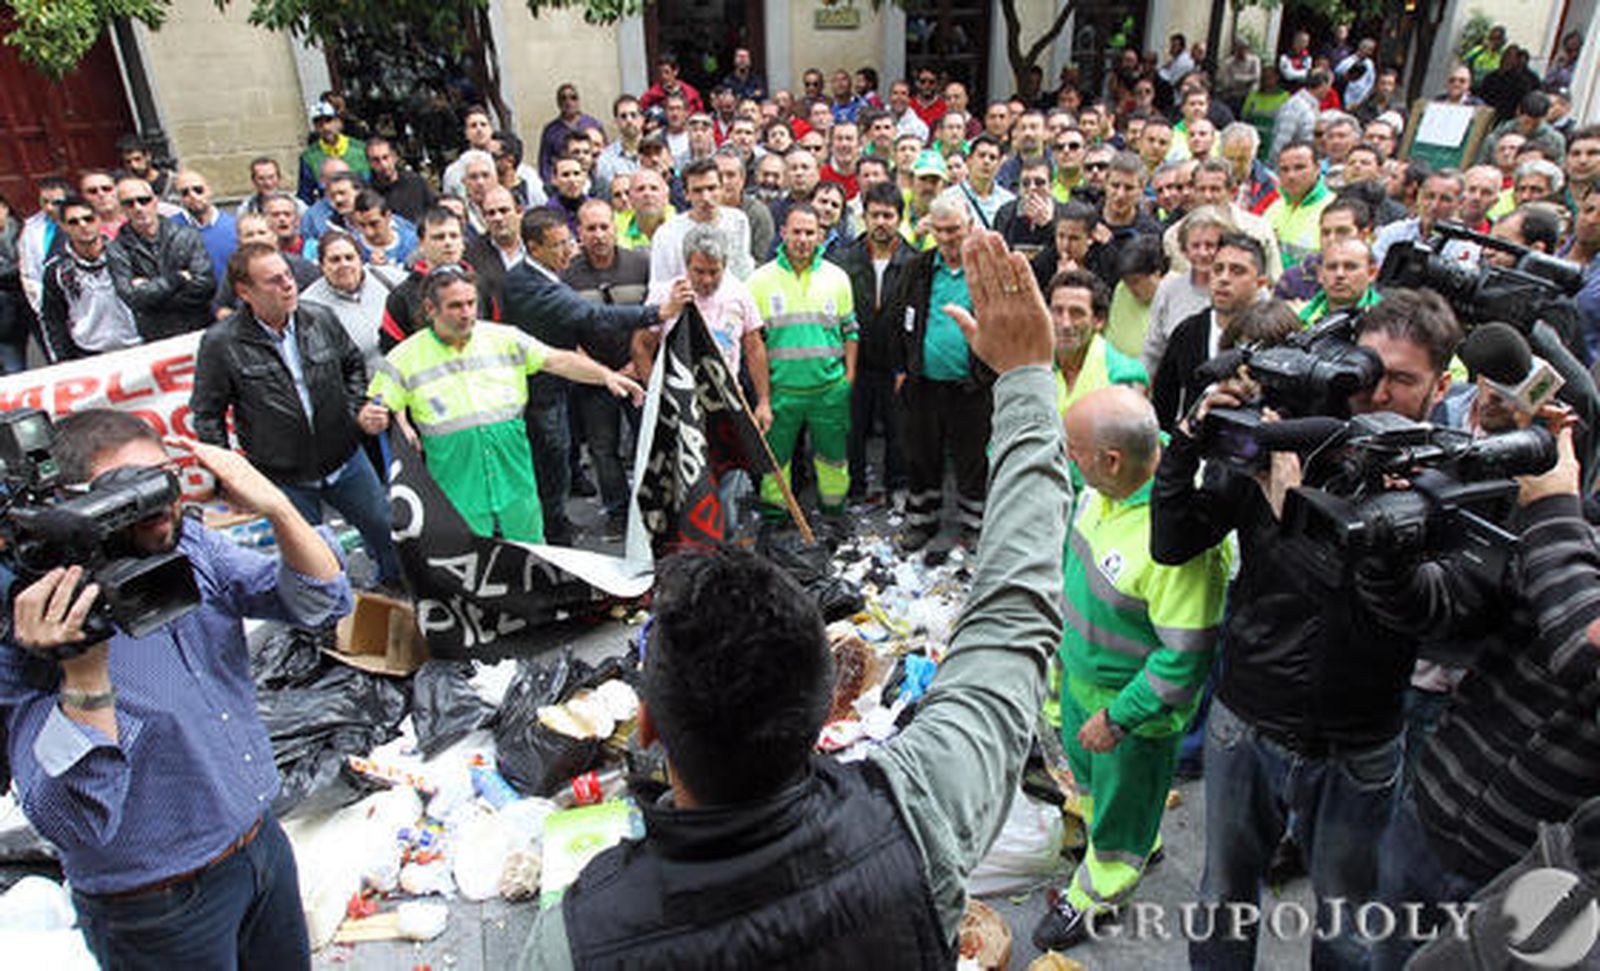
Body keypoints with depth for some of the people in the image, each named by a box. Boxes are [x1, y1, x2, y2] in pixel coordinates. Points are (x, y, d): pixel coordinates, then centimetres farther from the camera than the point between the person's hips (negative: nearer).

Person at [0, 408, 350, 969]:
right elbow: (76, 826, -27)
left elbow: (321, 603, -8)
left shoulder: (192, 545, -6)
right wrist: (85, 672, -38)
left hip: (264, 841, 6)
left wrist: (278, 509, -23)